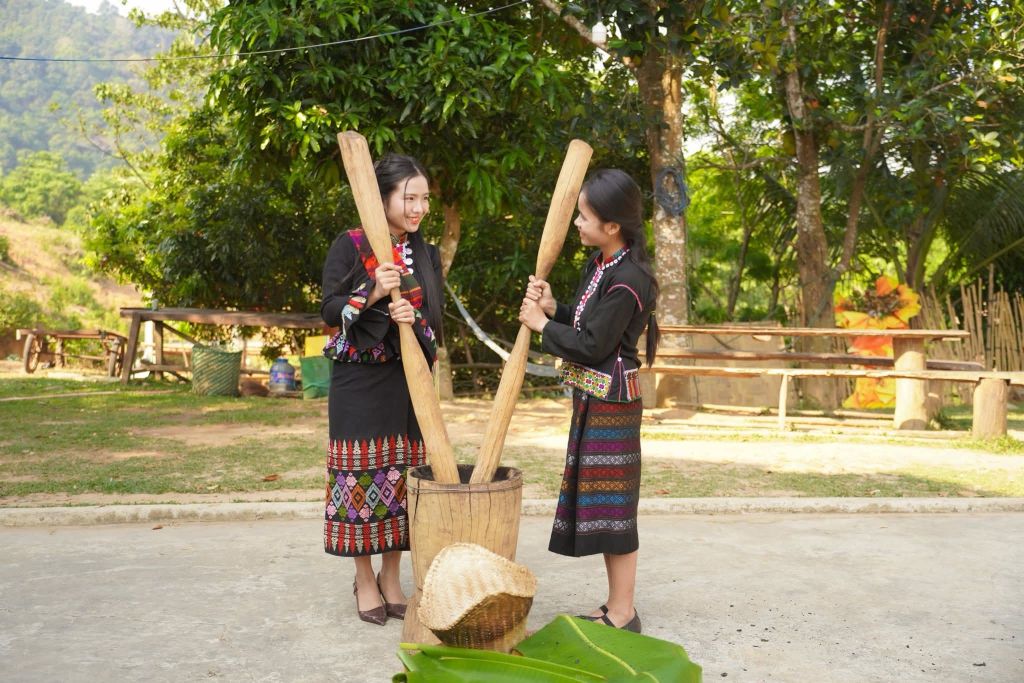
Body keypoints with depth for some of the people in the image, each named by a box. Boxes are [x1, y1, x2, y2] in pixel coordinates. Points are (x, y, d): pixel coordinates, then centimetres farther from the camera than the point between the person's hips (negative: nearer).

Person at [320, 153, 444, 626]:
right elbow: (329, 310, -8)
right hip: (360, 380, -4)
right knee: (360, 475, 1)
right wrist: (372, 295, -24)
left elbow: (436, 322, 4)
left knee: (401, 474, 7)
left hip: (408, 381, 4)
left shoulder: (427, 254, 9)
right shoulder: (350, 245, -3)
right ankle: (364, 580, 16)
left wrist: (414, 317, -19)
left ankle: (391, 577, 21)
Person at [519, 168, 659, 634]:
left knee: (611, 503, -2)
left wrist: (542, 325, -9)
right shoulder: (598, 264, 10)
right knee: (601, 503, 14)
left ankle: (622, 615, 11)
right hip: (592, 398, 10)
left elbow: (593, 345, -20)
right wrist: (552, 309, -2)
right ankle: (617, 607, 26)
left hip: (611, 401, -10)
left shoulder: (627, 279, -20)